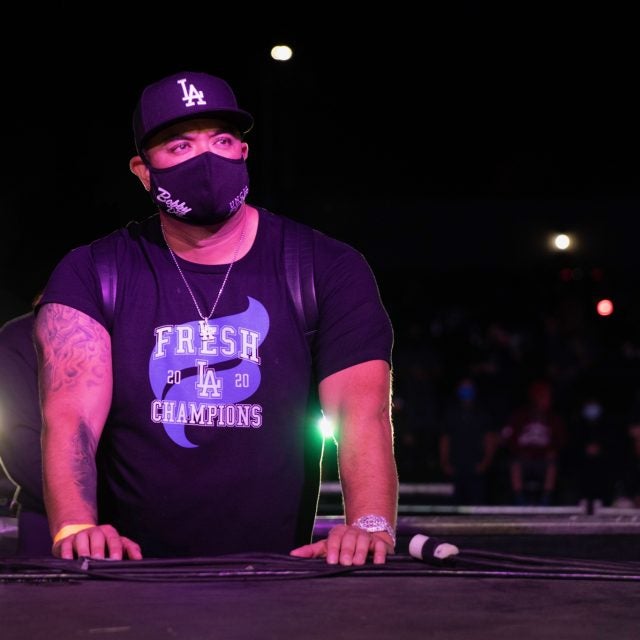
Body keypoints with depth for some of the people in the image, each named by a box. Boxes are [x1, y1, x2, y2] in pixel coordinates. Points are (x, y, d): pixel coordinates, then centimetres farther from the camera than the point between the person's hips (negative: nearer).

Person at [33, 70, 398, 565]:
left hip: (276, 578, 0)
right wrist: (77, 527, -26)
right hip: (131, 578, 0)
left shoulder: (329, 272, 6)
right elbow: (71, 415, -7)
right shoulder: (91, 276, 7)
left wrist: (371, 525, -26)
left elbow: (362, 412, -6)